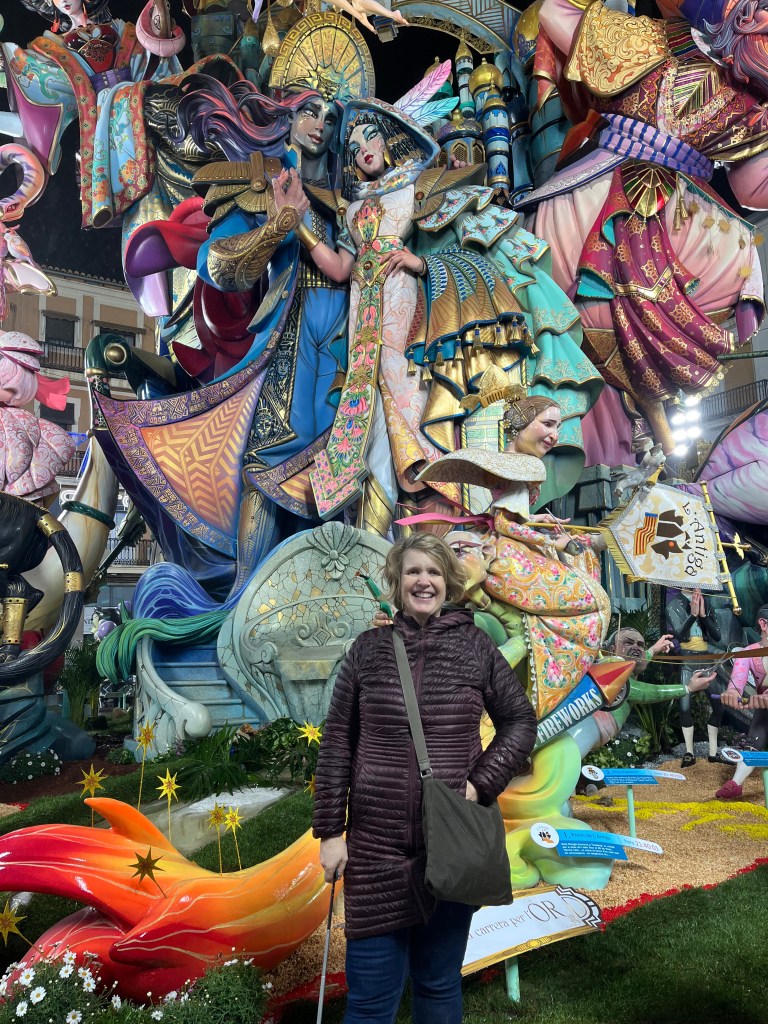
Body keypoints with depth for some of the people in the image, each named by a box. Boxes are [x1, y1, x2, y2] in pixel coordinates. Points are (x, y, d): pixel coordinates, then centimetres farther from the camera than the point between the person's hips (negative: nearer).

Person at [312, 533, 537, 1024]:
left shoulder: (476, 646, 0)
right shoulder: (369, 648, 1)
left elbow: (520, 720, 5)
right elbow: (337, 741, 2)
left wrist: (482, 783, -8)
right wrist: (330, 830, 0)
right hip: (377, 844, 0)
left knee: (439, 984, 16)